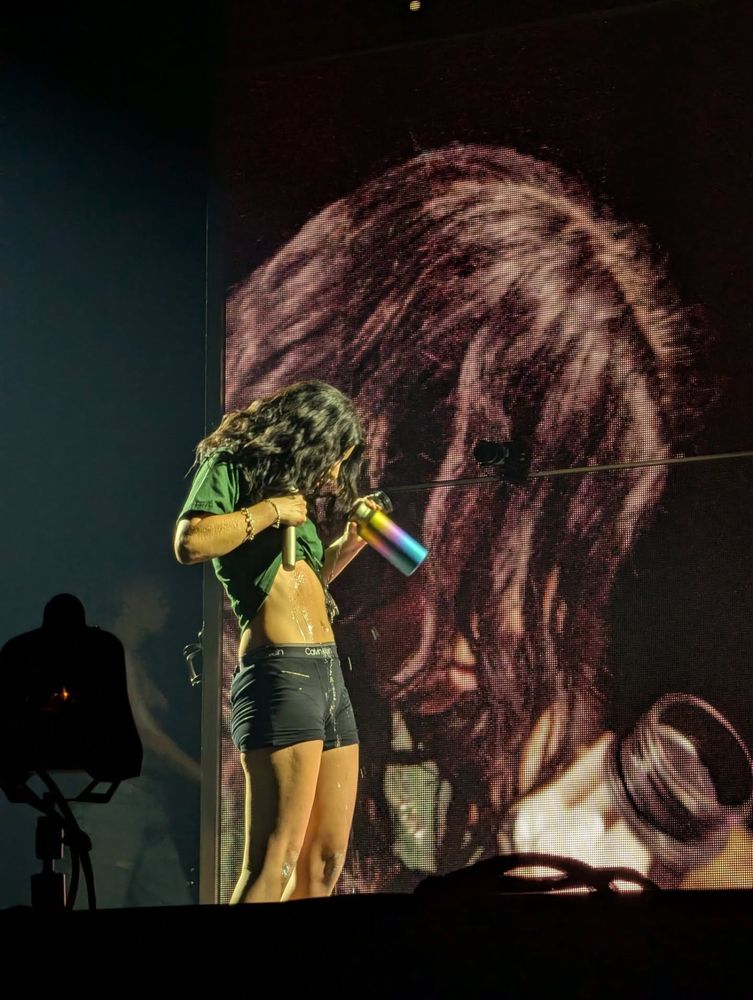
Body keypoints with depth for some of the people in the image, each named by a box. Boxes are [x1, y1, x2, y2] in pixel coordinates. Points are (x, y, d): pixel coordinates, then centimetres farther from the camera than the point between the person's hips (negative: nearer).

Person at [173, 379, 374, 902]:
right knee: (275, 862, -17)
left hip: (328, 675, 9)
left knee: (326, 861, 6)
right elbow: (189, 543, -18)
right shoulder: (232, 468, 1)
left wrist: (348, 544, 22)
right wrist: (271, 510, -9)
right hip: (279, 671, -9)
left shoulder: (293, 493, 23)